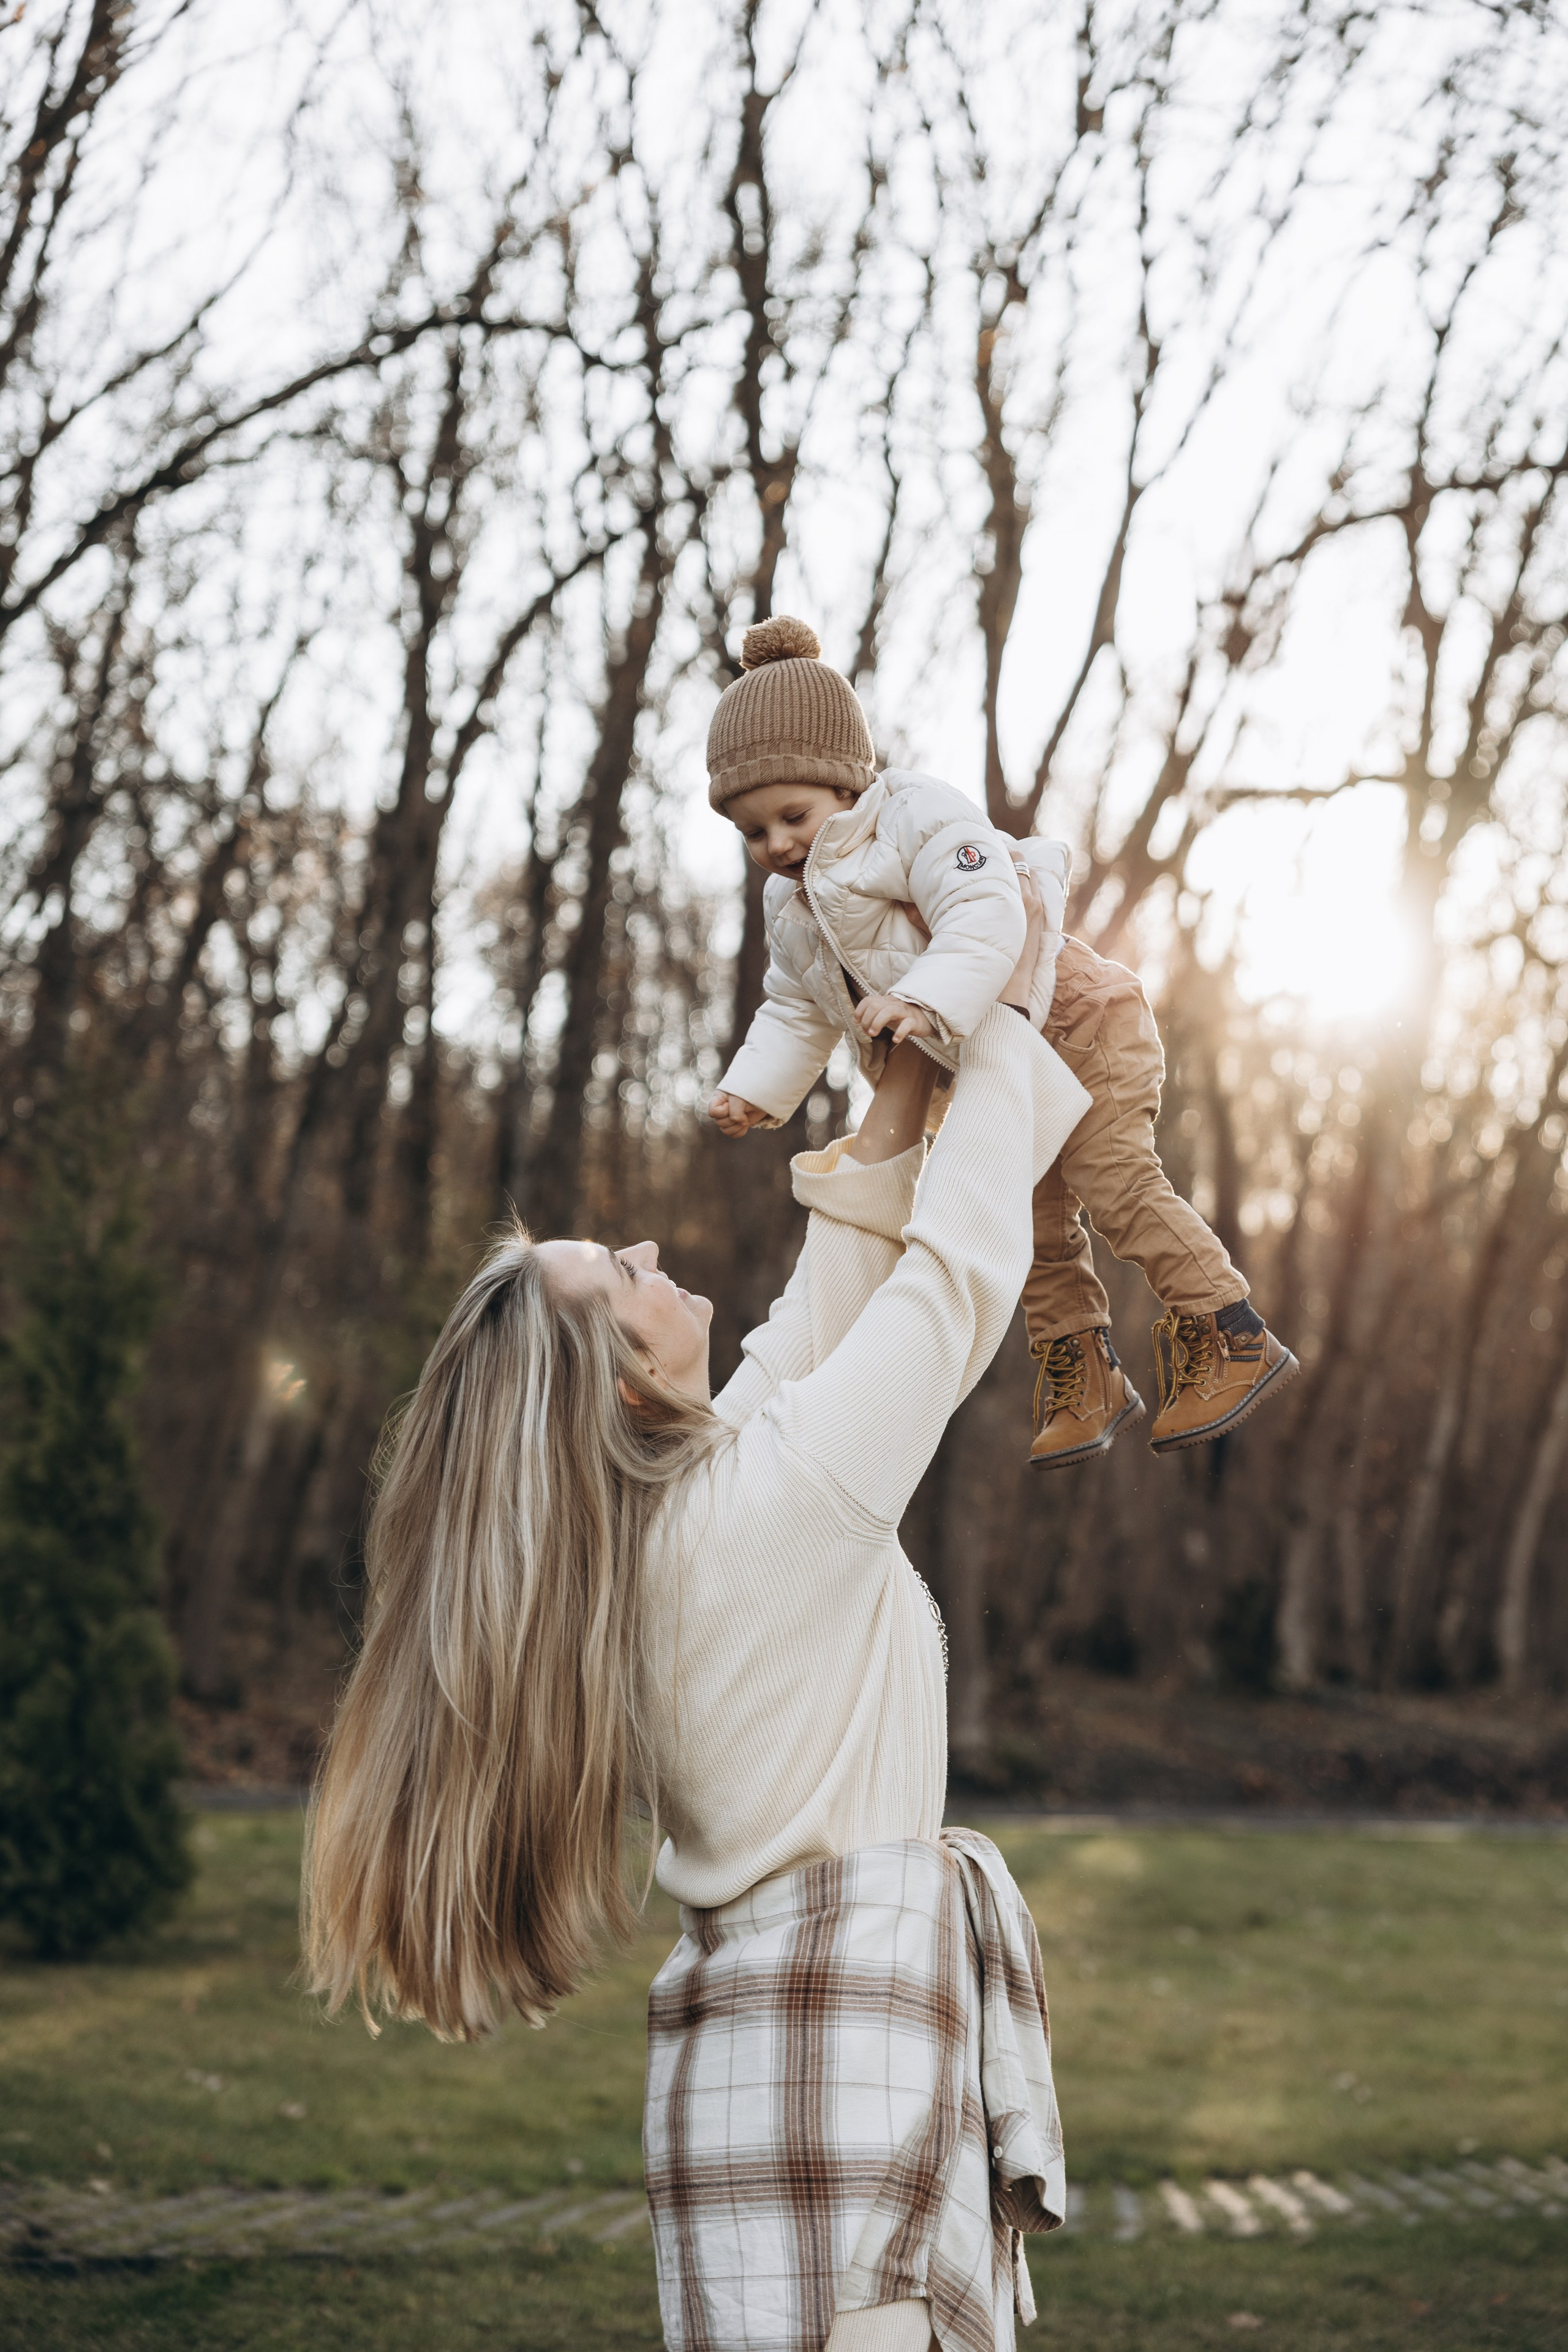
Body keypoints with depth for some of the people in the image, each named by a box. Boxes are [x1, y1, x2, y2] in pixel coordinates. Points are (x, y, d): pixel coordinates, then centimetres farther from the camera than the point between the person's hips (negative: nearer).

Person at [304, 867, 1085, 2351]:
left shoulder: (655, 1519, 8)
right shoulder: (783, 1492, -16)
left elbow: (799, 1350, 21)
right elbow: (961, 1276, -8)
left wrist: (885, 1131, 21)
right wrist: (1004, 1016, 4)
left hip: (748, 2013, 9)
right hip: (850, 2044, -9)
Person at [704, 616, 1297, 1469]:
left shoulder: (918, 817, -23)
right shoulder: (790, 904, 3)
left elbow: (984, 914, -38)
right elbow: (797, 1010, 15)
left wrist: (925, 1002, -52)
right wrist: (755, 1088, 1)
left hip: (1069, 1024, -9)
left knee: (1115, 1181, -14)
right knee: (1035, 1222, 11)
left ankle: (1235, 1337, -6)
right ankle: (1084, 1380, 21)